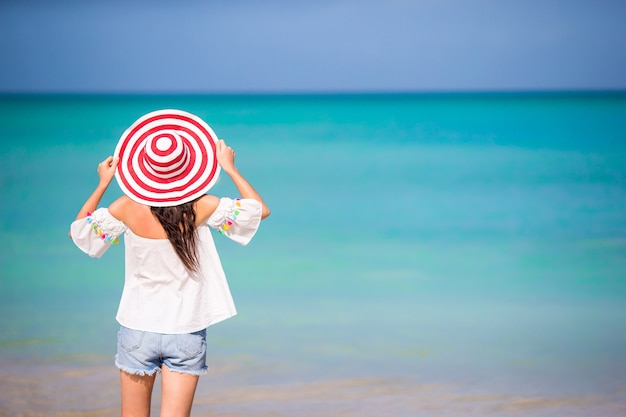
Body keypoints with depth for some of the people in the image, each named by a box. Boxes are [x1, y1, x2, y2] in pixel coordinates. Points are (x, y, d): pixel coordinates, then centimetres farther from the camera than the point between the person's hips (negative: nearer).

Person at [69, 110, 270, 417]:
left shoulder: (128, 208, -9)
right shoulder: (200, 207, -11)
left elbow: (77, 231, 6)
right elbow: (260, 210, 0)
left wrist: (102, 184, 9)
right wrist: (230, 168, 5)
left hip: (138, 330, 1)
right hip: (187, 334, -1)